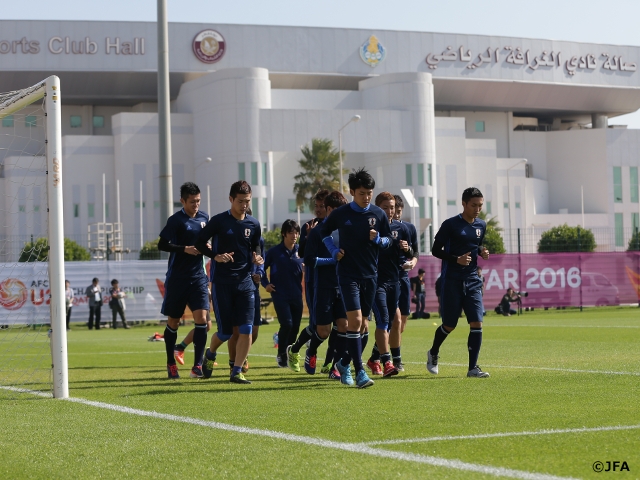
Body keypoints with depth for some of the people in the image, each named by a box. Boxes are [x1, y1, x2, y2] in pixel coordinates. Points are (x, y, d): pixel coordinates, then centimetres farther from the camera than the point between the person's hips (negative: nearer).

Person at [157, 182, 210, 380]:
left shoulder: (204, 218, 7)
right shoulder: (176, 220, -9)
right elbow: (162, 245, -14)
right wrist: (185, 249, -23)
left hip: (198, 276, 4)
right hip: (177, 279, -3)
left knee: (201, 319, -10)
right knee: (173, 322, 7)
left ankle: (197, 366, -9)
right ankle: (171, 364, 23)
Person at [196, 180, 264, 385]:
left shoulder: (253, 224, 5)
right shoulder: (219, 221, -6)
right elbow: (200, 243, -2)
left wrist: (257, 257, -5)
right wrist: (216, 256, -18)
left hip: (245, 281, 3)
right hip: (222, 282, -3)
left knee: (246, 329, -10)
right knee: (226, 332, 0)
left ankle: (236, 372, -3)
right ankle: (210, 353, 33)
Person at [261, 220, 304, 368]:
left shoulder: (300, 251, 5)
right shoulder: (274, 251, -3)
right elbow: (262, 268, 4)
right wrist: (265, 283, -5)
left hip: (296, 295, 4)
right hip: (280, 295, -4)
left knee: (295, 327, 4)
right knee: (287, 324, -15)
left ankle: (290, 355, 20)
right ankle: (281, 354, 1)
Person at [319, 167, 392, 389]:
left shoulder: (379, 214, 2)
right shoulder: (340, 214, -4)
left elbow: (388, 240, 10)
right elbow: (324, 231, 13)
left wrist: (378, 239, -12)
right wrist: (334, 251, 0)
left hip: (370, 275, 4)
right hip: (348, 275, -4)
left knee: (362, 323, 10)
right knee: (355, 321, -14)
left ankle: (344, 363, 29)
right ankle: (359, 372, -16)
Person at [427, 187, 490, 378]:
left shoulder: (481, 226, 8)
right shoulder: (450, 224, -8)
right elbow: (435, 250, -5)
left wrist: (481, 252, 1)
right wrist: (457, 259, -19)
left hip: (472, 281, 4)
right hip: (452, 281, -4)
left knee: (477, 323, -9)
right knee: (449, 325, 5)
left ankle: (473, 368, -5)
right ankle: (433, 354, 33)